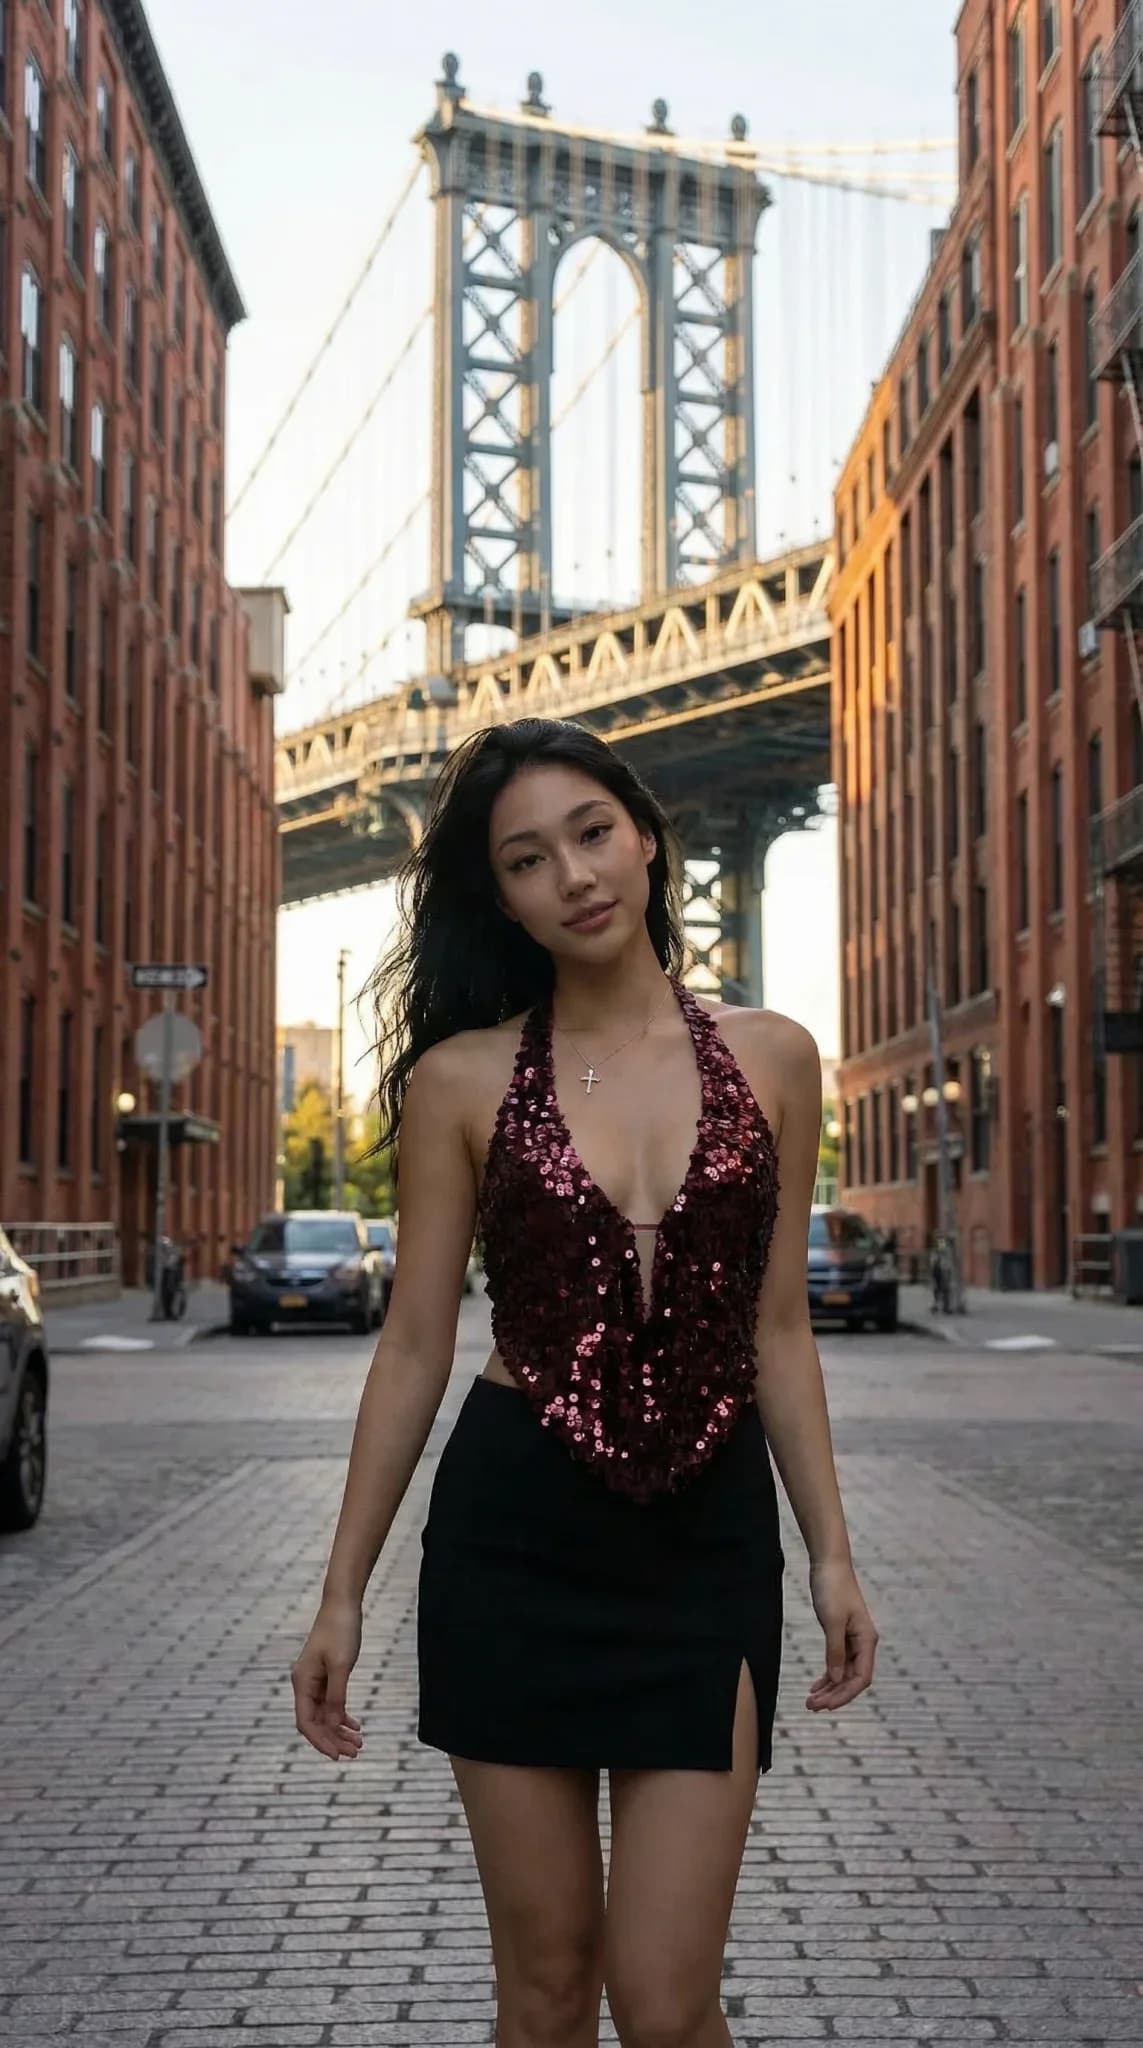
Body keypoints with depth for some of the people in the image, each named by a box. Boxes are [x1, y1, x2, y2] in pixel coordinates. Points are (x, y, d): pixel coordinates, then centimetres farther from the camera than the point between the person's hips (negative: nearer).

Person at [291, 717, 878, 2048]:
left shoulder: (770, 1059, 4)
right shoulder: (461, 1078, 0)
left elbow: (777, 1327, 9)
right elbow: (415, 1345, 3)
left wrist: (831, 1552, 5)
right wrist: (342, 1592, 3)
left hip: (708, 1542, 1)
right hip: (516, 1538, 0)